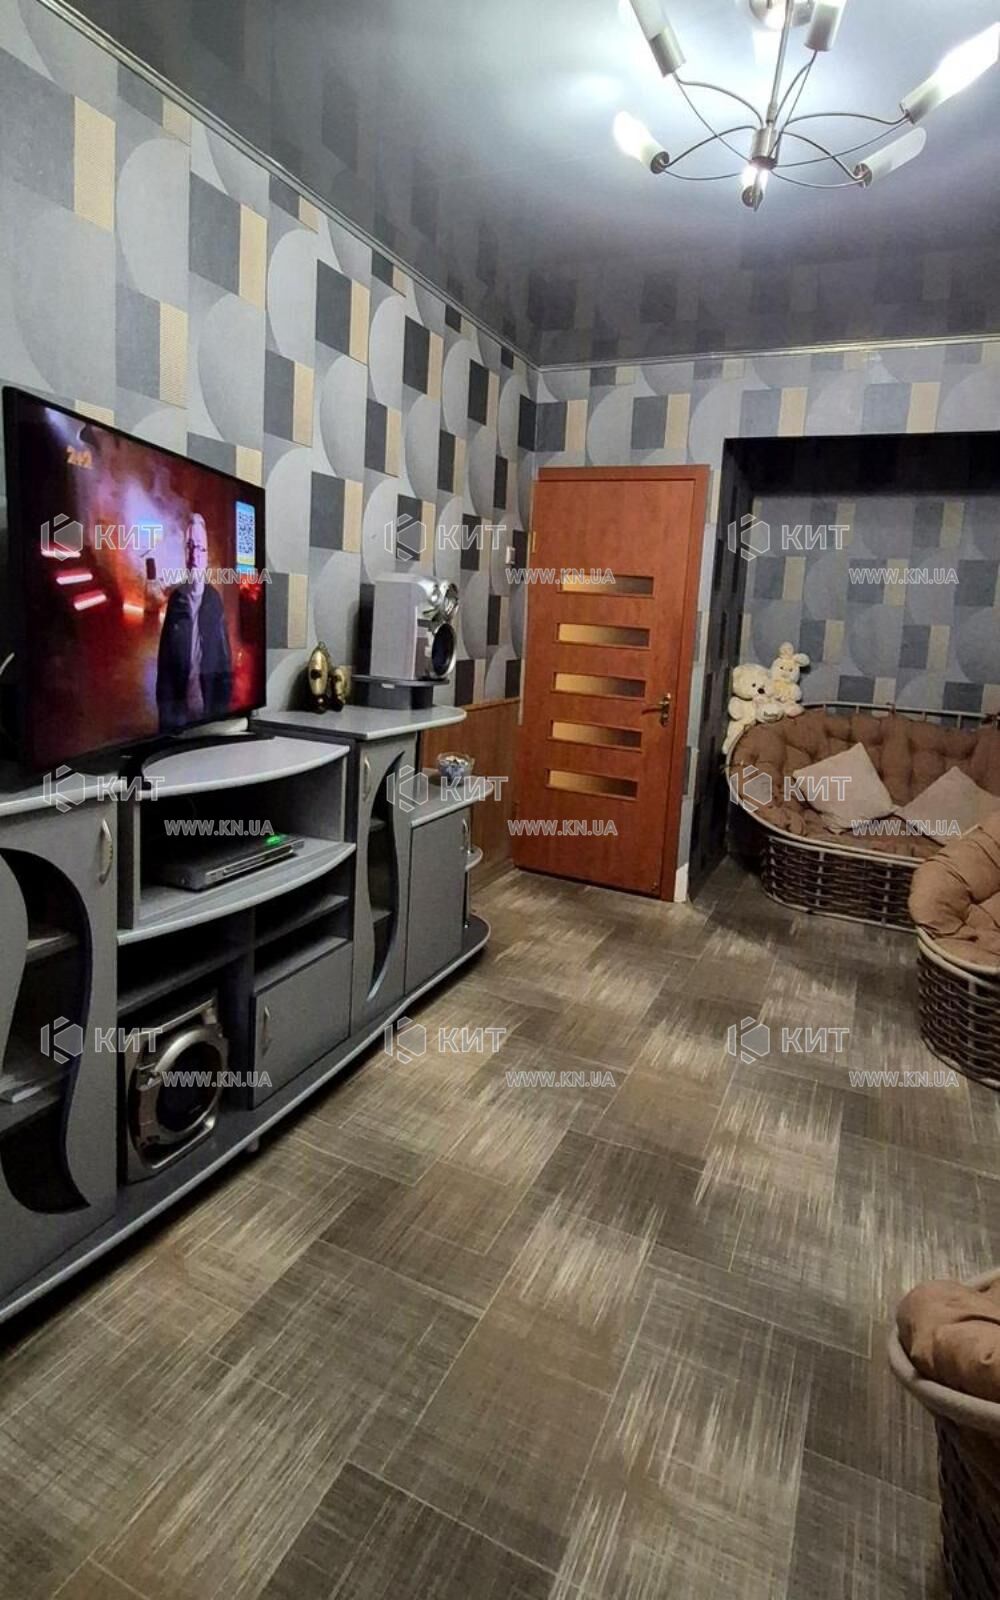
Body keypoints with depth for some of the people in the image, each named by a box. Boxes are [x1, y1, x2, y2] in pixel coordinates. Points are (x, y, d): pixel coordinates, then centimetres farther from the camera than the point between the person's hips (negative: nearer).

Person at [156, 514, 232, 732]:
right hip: (178, 709, 1)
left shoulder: (215, 600, 1)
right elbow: (164, 660, 3)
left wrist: (222, 706, -5)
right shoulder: (175, 599, 2)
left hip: (210, 708, -1)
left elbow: (225, 660, 1)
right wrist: (165, 712, -4)